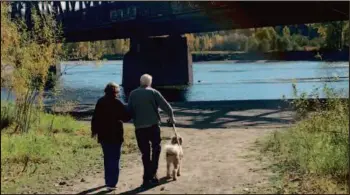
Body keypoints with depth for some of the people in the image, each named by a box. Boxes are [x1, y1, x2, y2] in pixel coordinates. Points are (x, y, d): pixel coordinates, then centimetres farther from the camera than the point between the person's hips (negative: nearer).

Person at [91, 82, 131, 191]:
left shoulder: (100, 102, 5)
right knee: (114, 159, 0)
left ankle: (108, 181, 28)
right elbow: (126, 117, -9)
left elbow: (95, 117, 9)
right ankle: (111, 183, -4)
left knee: (107, 158, 18)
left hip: (103, 135, 6)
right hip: (115, 135, -6)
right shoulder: (117, 103, -12)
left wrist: (94, 130, 19)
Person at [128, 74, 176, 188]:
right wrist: (171, 117, 14)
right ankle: (152, 174, 5)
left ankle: (147, 178, 11)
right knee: (156, 148, 16)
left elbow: (129, 111, 5)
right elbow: (166, 106, -2)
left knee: (145, 153, 10)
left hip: (139, 128, 2)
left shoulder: (133, 94, 6)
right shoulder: (153, 92, -1)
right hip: (153, 125, -2)